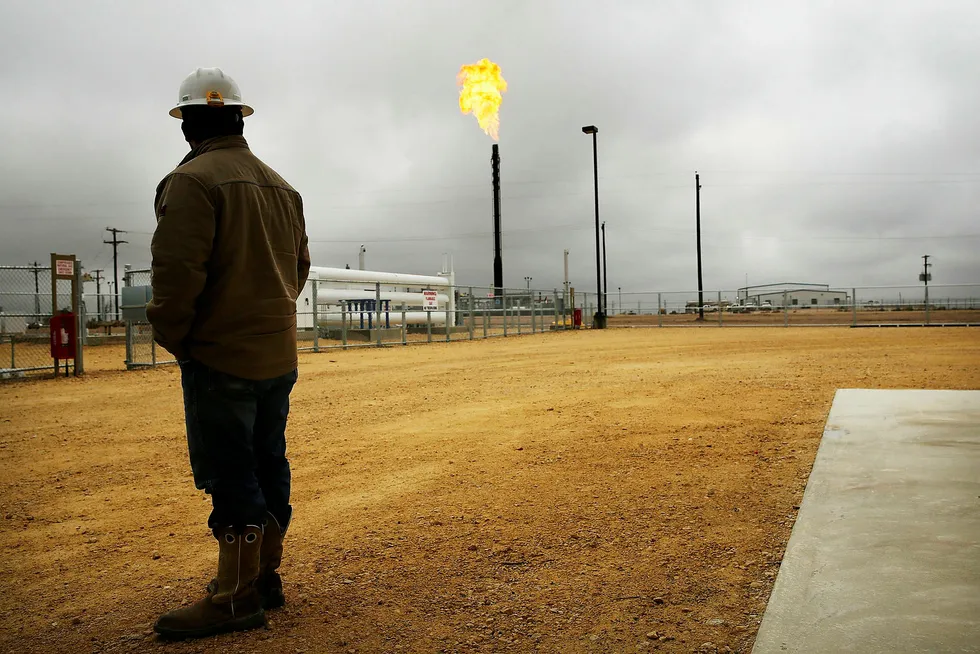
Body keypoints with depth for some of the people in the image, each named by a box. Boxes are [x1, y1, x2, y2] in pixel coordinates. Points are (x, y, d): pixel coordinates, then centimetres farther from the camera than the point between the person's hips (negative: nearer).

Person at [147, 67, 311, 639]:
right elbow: (300, 265, 17)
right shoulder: (281, 186, 14)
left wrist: (172, 337, -7)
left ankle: (236, 598, 4)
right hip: (279, 355, 8)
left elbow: (178, 271, -20)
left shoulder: (193, 180, -12)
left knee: (230, 476, -3)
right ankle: (265, 576, 26)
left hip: (220, 356, -8)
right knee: (268, 465, 14)